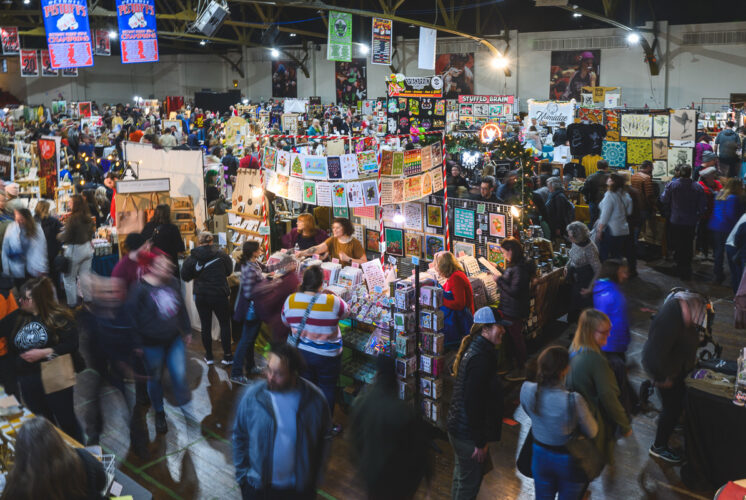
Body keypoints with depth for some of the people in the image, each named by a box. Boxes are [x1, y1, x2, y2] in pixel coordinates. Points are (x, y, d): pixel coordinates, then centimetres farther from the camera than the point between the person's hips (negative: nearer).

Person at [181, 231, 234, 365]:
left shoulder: (192, 257, -6)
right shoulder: (221, 254, -8)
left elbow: (185, 277, 0)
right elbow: (229, 271, 5)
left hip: (201, 296, 2)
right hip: (219, 295, -1)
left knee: (205, 326, 12)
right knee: (225, 324, 10)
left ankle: (208, 356, 21)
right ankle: (227, 356, 11)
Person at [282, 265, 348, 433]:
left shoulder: (291, 300, -12)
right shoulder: (332, 302, -21)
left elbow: (285, 321, 6)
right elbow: (345, 312, 1)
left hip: (300, 352, 3)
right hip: (327, 356, -3)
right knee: (327, 388, 15)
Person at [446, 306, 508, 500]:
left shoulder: (472, 349, 7)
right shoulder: (482, 357, -24)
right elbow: (473, 402, -27)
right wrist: (480, 442, -20)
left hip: (457, 426, 10)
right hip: (468, 433, -10)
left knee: (461, 475, 24)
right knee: (469, 481, 5)